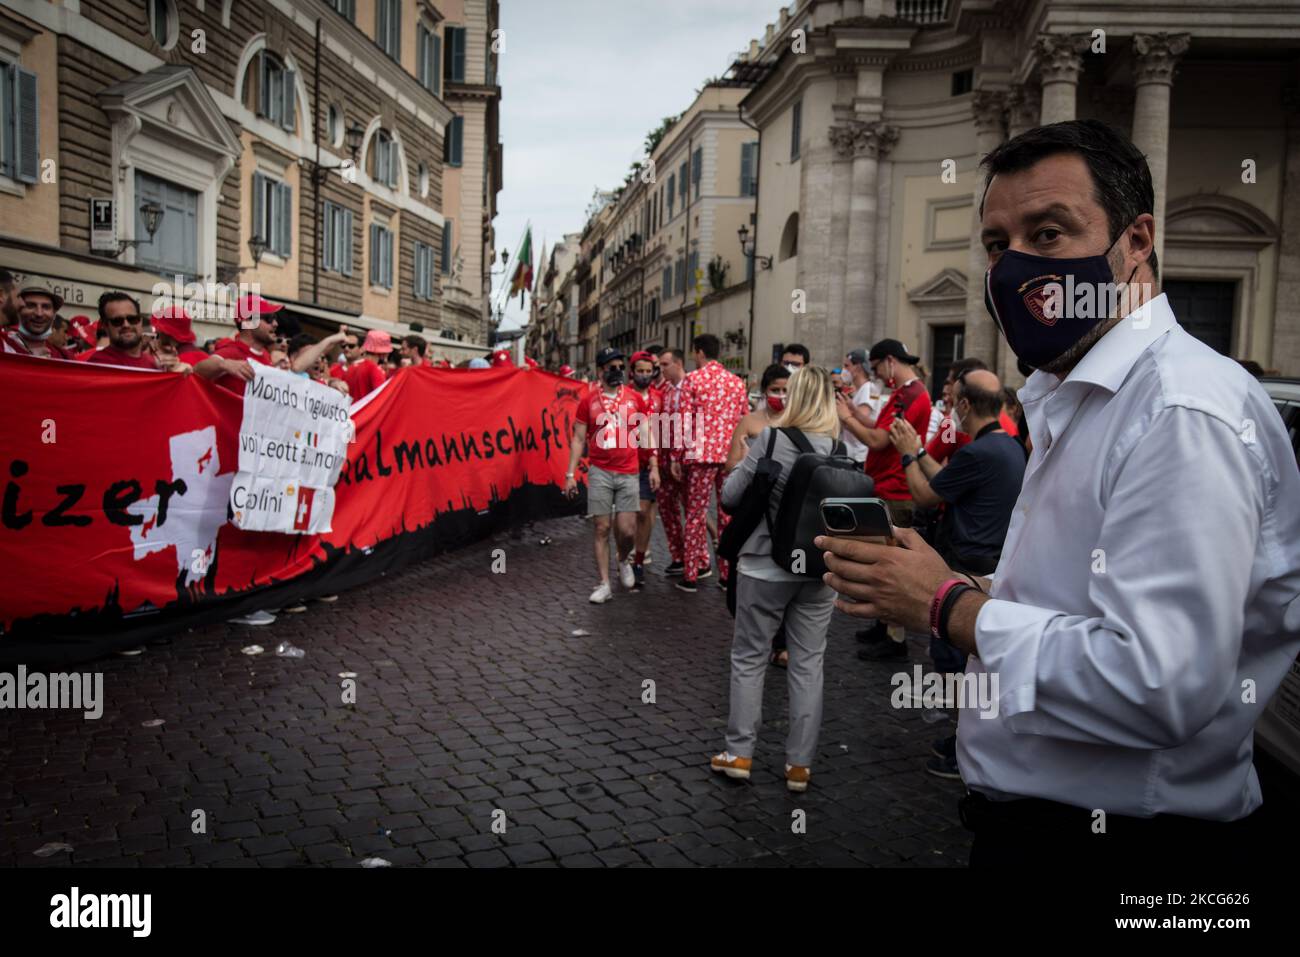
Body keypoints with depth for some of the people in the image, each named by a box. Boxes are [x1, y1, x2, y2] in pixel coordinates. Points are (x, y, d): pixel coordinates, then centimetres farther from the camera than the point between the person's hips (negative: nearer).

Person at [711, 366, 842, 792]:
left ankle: (739, 753, 20)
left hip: (765, 565, -3)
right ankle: (800, 763, 18)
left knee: (749, 658, 12)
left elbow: (730, 495, -9)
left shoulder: (772, 439, -14)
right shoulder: (842, 447, -3)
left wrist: (744, 467, 9)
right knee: (808, 662, 11)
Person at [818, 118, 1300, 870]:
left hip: (1131, 837, -9)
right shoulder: (1070, 399, 10)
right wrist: (966, 588, 0)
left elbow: (1159, 688, -32)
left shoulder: (1186, 412, -23)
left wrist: (949, 604, -22)